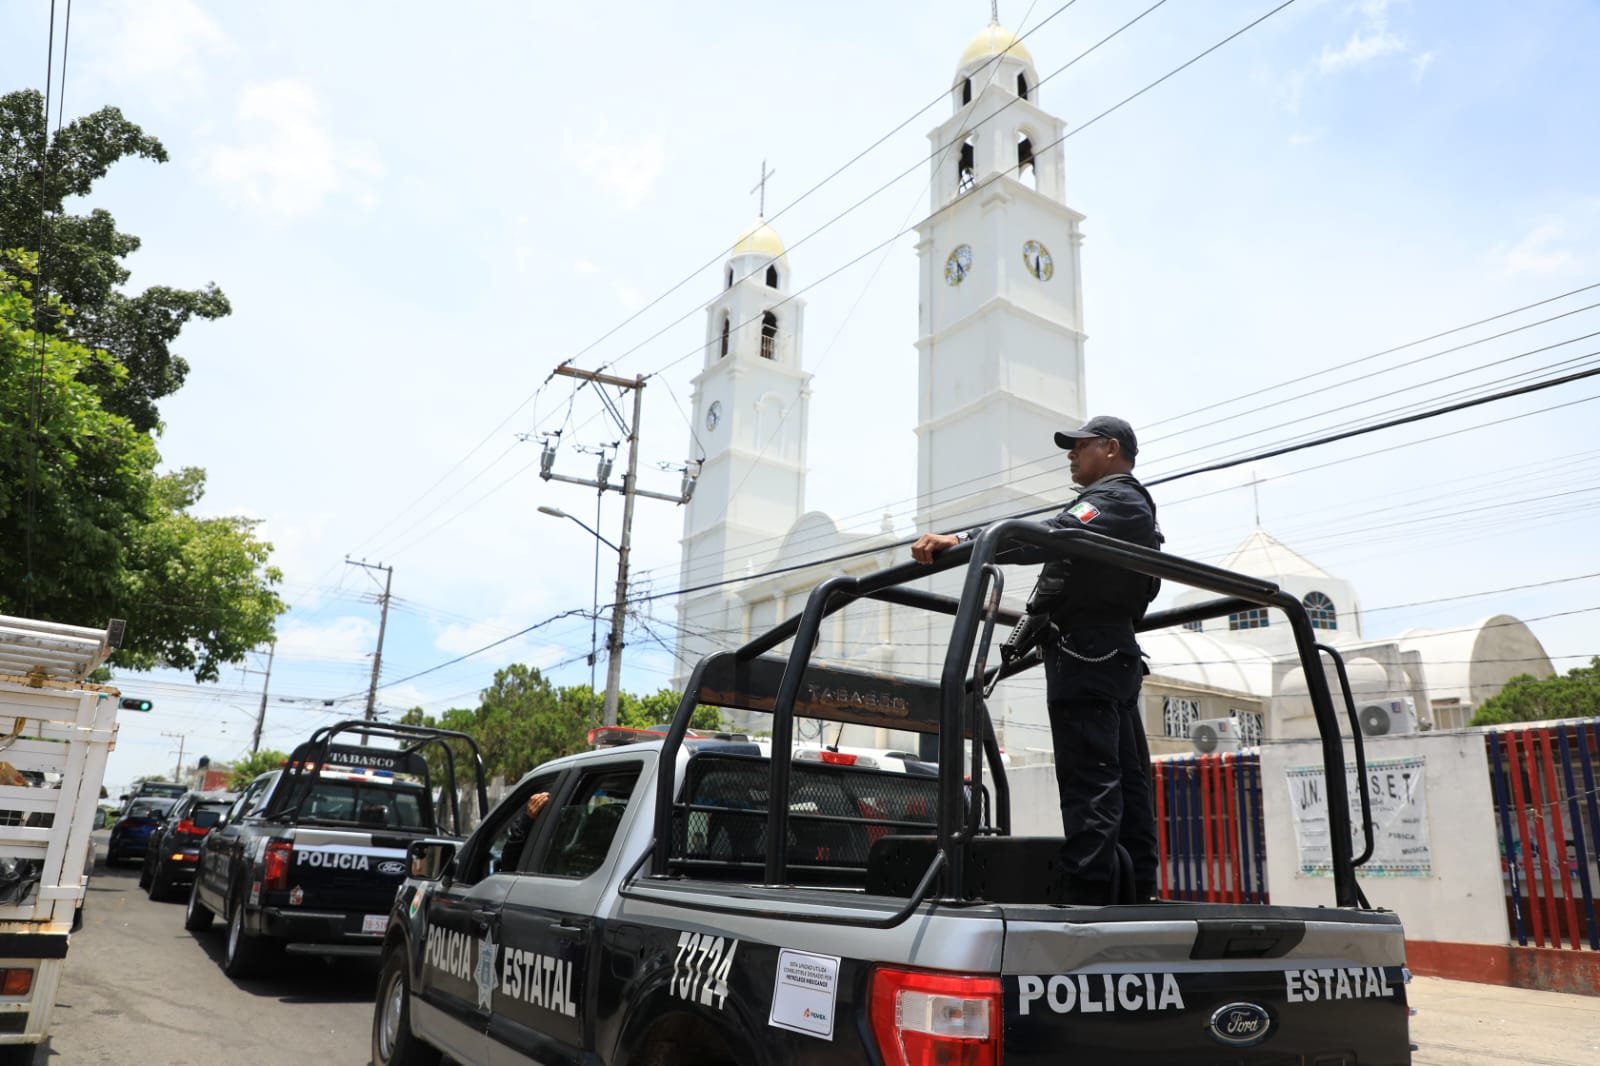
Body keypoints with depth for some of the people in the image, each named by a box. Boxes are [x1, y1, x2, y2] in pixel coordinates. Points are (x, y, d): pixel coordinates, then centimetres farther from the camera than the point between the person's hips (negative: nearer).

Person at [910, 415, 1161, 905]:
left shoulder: (1113, 498, -7)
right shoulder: (1137, 506, 27)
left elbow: (1048, 537, -25)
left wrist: (961, 540, -33)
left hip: (1084, 656, -11)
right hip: (1118, 654, 11)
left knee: (1090, 786, -13)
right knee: (1127, 783, 9)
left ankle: (1088, 895, -14)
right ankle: (1137, 892, 13)